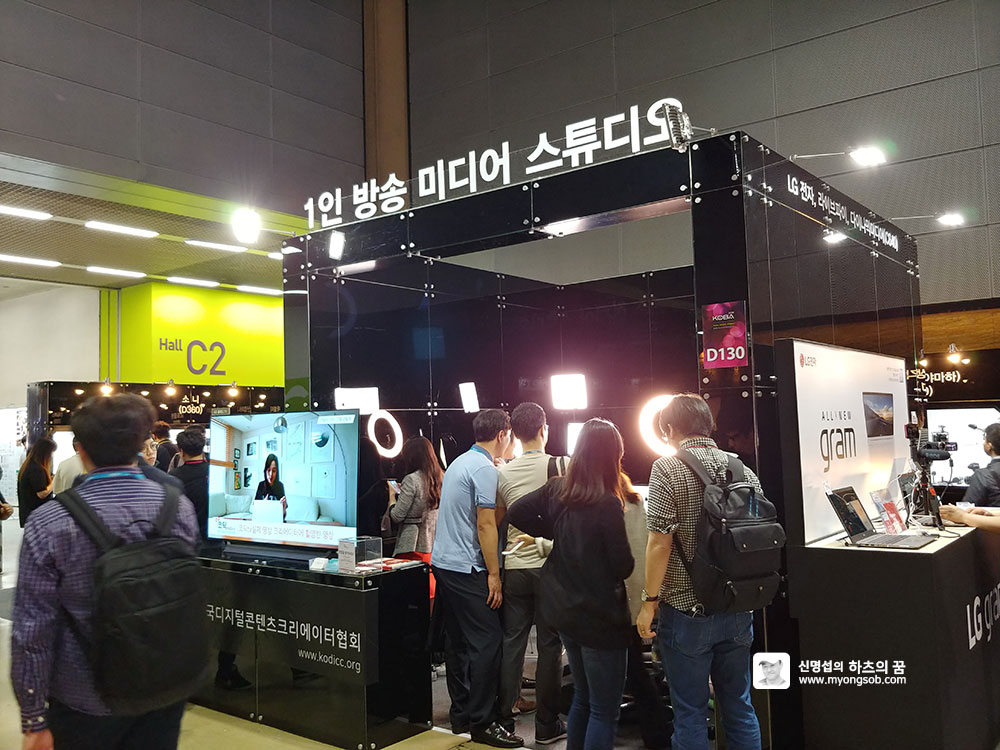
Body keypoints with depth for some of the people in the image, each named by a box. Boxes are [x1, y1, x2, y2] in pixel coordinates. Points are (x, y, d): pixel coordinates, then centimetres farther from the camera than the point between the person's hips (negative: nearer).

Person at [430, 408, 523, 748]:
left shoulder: (459, 462, 16)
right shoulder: (484, 468, -14)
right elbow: (485, 525, -18)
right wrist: (493, 575, -15)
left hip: (443, 563, 10)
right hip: (468, 568, -10)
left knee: (458, 642, 14)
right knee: (487, 642, -4)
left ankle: (461, 714, 22)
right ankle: (482, 722, 0)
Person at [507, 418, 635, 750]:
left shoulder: (556, 489, -3)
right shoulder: (608, 504, -22)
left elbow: (516, 513, 4)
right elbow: (623, 567, -17)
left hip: (565, 610, 7)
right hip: (600, 617, -7)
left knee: (582, 699, 24)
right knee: (605, 710, 7)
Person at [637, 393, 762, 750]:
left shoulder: (668, 469, -11)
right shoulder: (742, 470, 5)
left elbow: (660, 541, -16)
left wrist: (649, 601, -10)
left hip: (686, 611, -5)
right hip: (738, 613, 5)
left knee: (690, 713, 7)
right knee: (739, 706, 17)